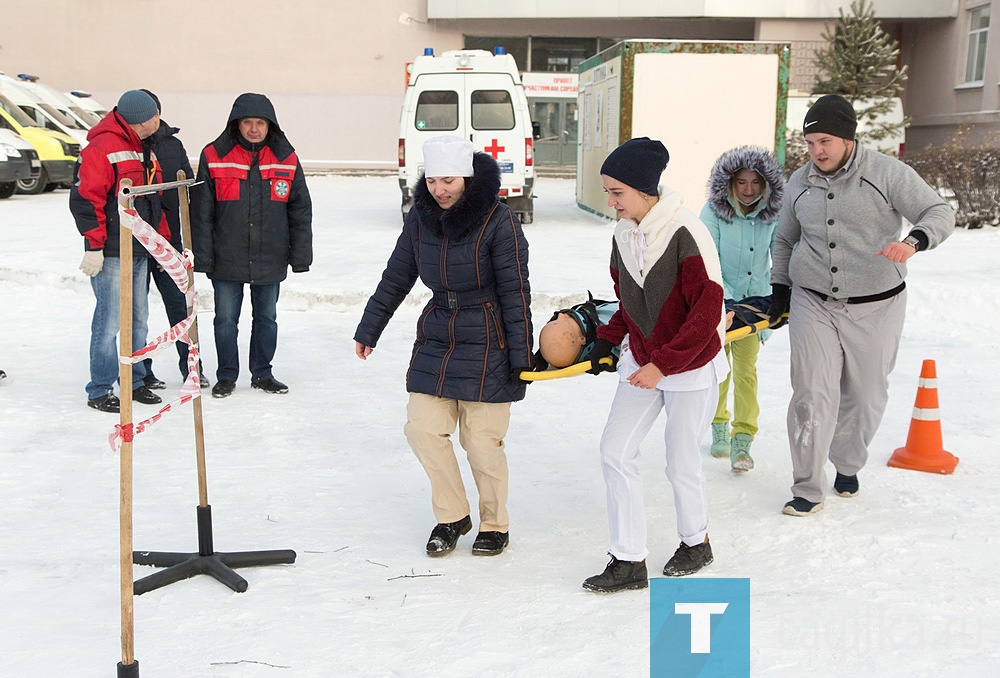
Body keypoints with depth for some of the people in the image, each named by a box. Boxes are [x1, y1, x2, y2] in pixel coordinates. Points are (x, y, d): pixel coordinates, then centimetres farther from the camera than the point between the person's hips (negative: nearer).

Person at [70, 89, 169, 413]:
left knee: (138, 319, 13)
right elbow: (85, 199, -16)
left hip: (140, 251, 9)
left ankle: (134, 381, 24)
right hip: (111, 253, -9)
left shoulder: (145, 149, 15)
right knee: (109, 321, -5)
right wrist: (94, 246, -17)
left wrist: (162, 238, 20)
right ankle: (100, 391, 4)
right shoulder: (102, 148, -13)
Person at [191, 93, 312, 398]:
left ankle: (262, 374, 28)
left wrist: (300, 255, 3)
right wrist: (202, 255, -4)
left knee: (266, 318, 13)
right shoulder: (214, 157, -3)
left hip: (270, 260, 2)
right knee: (226, 320, 6)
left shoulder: (286, 159, 2)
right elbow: (201, 211, -1)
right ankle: (226, 376, 22)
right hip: (226, 261, -1)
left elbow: (300, 211, 6)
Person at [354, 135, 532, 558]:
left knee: (482, 441, -2)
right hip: (435, 341, 5)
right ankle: (452, 516, 19)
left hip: (487, 345, -5)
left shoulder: (497, 221, -14)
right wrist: (367, 331, 16)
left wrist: (521, 357, -12)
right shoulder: (420, 218, 1)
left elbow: (515, 293, -12)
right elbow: (396, 278, 12)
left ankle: (495, 525, 20)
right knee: (423, 428, -1)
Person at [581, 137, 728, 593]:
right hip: (641, 364, 6)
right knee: (615, 453, -1)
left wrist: (663, 364, -23)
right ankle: (629, 561, 9)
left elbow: (708, 312, -22)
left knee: (681, 462, 7)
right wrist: (607, 339, 3)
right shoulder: (623, 235, 1)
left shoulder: (686, 235, -21)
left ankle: (695, 543, 35)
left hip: (691, 369, -6)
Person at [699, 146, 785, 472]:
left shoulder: (773, 213, -8)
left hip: (754, 300, 1)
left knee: (746, 367, -3)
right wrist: (724, 297, -27)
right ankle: (719, 424, 31)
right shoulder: (714, 211, -16)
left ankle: (743, 439, 2)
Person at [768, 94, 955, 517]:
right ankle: (808, 490, 0)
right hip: (813, 304, 2)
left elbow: (939, 212, -10)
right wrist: (780, 289, 15)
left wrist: (914, 241, -30)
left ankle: (847, 466, 35)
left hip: (875, 307, -1)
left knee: (866, 394, 10)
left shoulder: (888, 173, -8)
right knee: (812, 395, -7)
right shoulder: (799, 183, 6)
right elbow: (784, 240, 20)